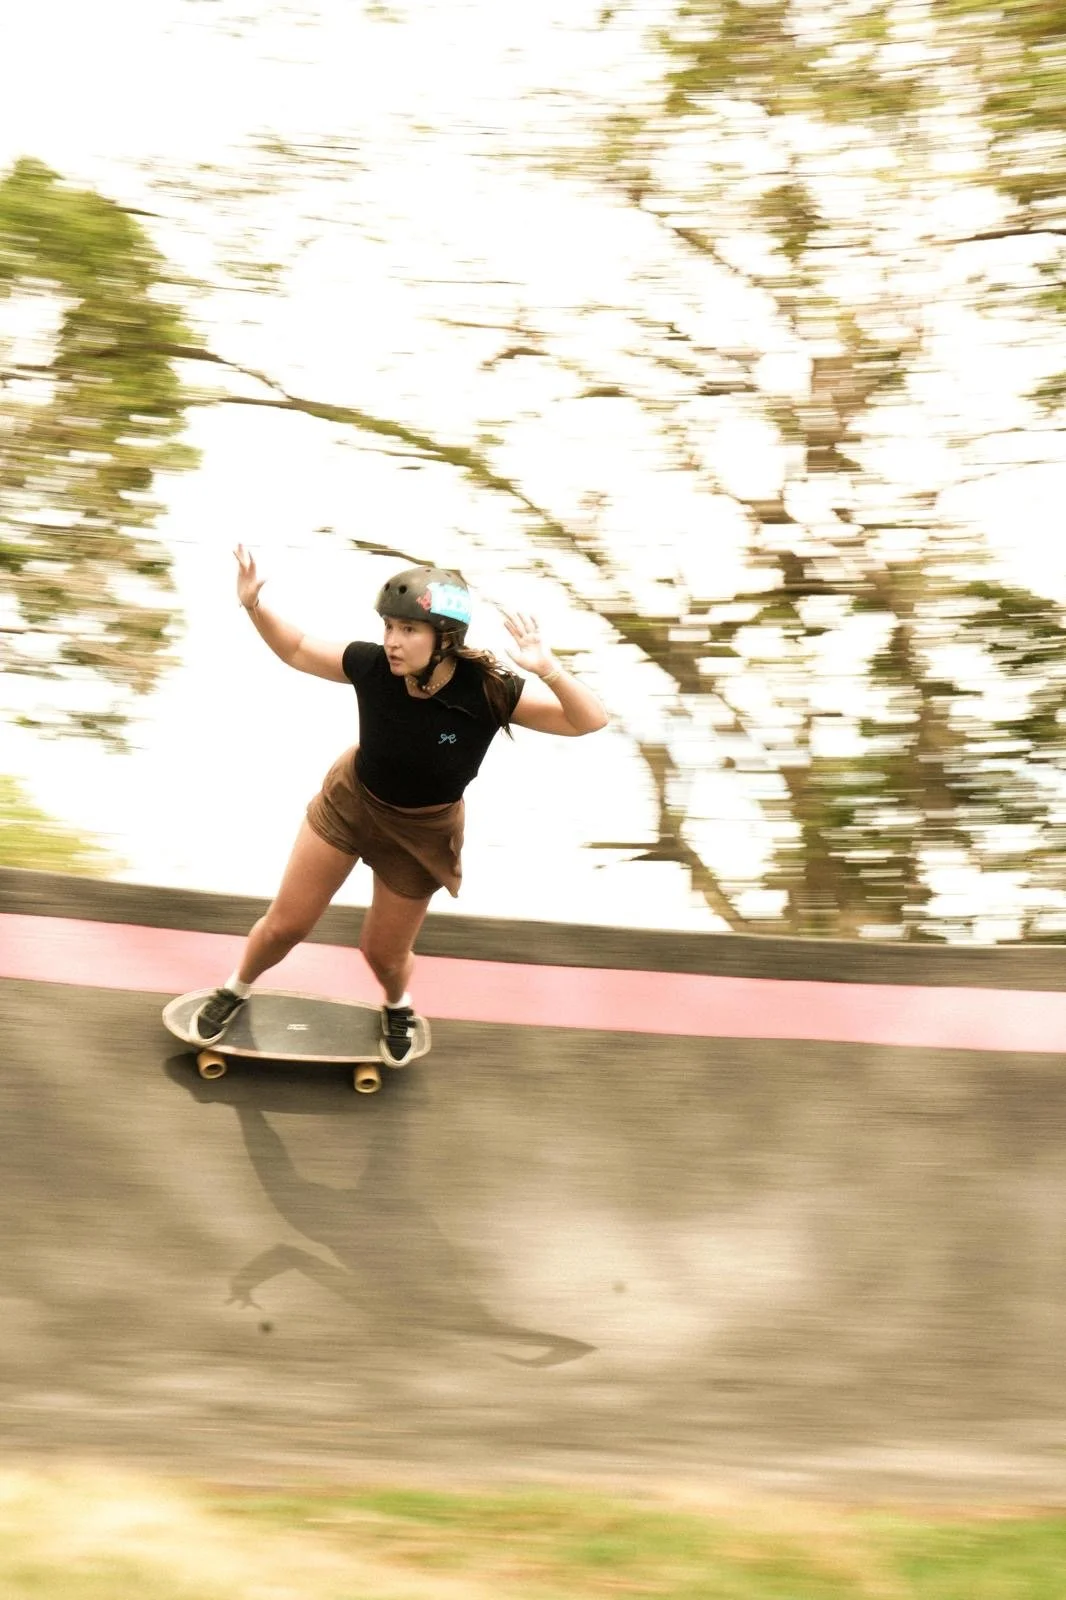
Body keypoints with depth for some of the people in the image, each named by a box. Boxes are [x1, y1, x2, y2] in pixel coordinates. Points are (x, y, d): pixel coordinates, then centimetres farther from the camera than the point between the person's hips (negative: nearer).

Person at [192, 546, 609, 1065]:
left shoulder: (488, 691, -34)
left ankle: (397, 1006, 56)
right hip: (349, 802, 1)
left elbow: (590, 720, -38)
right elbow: (296, 650, -10)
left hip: (421, 834, -1)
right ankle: (236, 989, 45)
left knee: (383, 952, 18)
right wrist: (254, 606, -27)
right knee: (286, 924, 12)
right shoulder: (373, 666, -29)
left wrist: (547, 670, -57)